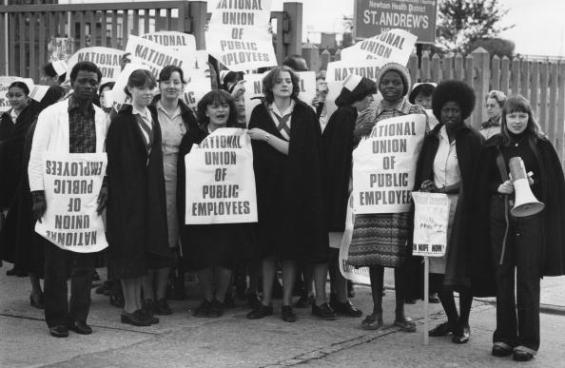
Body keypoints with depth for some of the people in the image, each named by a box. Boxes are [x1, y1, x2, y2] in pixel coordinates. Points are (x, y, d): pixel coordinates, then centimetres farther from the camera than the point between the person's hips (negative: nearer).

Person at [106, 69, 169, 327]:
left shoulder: (153, 118, 10)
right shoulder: (122, 121, -9)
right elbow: (114, 161, -11)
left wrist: (157, 191, 8)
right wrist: (115, 192, -17)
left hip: (150, 192, 7)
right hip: (127, 191, -7)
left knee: (143, 250, 10)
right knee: (130, 249, -2)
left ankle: (137, 305, 17)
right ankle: (129, 308, 5)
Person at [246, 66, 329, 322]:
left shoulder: (305, 113, -1)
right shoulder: (260, 113, 3)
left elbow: (298, 150, -10)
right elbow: (254, 152, 3)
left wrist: (266, 137, -15)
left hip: (298, 187, -1)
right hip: (268, 186, 1)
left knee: (289, 247, 1)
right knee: (268, 246, 4)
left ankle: (286, 303, 9)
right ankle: (265, 302, 12)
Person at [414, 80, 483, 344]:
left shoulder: (473, 140, -3)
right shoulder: (432, 139, 10)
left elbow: (474, 181, -7)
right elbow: (422, 173, 14)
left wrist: (443, 189, -15)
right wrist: (426, 185, -7)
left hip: (462, 210, -4)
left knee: (461, 268, 0)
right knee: (437, 269, 3)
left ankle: (463, 324, 13)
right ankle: (452, 320, 19)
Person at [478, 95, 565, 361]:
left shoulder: (540, 145, 2)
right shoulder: (493, 147, 7)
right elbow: (483, 183, 9)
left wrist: (531, 182, -14)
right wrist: (499, 187, -9)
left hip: (531, 216, -2)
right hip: (500, 216, 2)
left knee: (528, 278, -1)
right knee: (503, 276, 6)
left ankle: (528, 340, 5)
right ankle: (504, 336, 15)